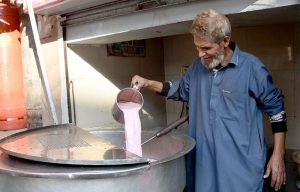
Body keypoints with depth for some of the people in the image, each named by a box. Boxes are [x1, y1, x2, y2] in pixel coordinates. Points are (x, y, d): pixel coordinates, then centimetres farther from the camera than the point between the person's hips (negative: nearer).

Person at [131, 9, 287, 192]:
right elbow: (180, 89, 20)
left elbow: (276, 109, -4)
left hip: (242, 163, -4)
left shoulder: (251, 67, -12)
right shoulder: (198, 66, 4)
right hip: (204, 160, 5)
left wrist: (278, 155, -6)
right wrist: (148, 83, 6)